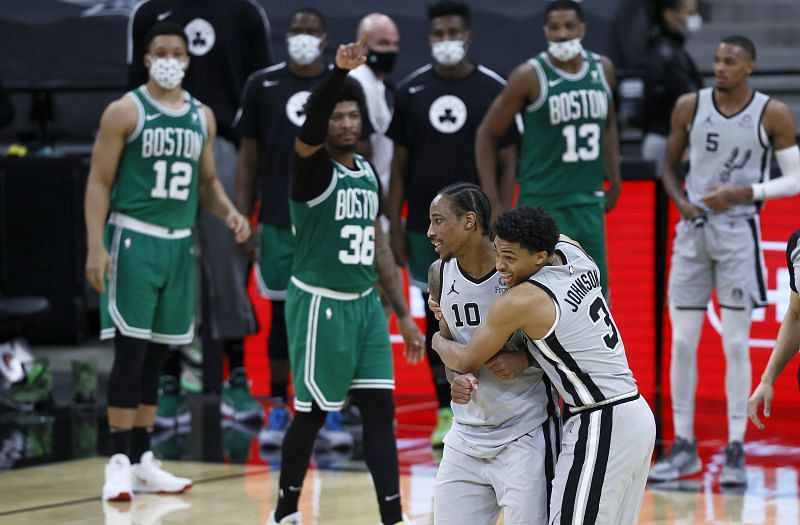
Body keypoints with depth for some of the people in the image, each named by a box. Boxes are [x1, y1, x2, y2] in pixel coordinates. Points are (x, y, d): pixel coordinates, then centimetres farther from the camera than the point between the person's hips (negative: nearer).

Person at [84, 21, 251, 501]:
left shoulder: (202, 117, 11)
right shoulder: (126, 111, -6)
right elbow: (99, 181, -7)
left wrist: (229, 212, -1)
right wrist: (96, 246, -16)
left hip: (179, 243, 6)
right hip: (134, 239, -6)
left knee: (156, 355, 9)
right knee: (131, 350, -9)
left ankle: (144, 461, 15)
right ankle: (120, 461, -6)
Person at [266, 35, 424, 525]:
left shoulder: (368, 171, 10)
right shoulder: (312, 167, -10)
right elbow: (309, 126, -34)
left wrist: (404, 314, 15)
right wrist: (340, 71, -48)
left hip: (365, 304, 6)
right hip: (319, 305, -6)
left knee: (380, 411, 2)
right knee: (313, 413, 3)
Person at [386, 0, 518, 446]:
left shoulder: (494, 90, -1)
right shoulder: (412, 90, 5)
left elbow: (507, 161, 0)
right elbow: (400, 163, 7)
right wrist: (394, 225, 2)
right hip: (425, 226, 2)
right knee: (436, 317, 7)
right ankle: (447, 413, 15)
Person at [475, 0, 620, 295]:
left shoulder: (603, 69, 5)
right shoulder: (530, 76, -10)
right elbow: (487, 134, -4)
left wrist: (614, 181, 16)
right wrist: (494, 202, -8)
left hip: (589, 202, 5)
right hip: (543, 205, -5)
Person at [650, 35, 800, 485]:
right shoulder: (690, 106, 1)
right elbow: (669, 165, 12)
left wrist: (743, 193, -16)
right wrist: (681, 201, -7)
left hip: (739, 233, -3)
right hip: (692, 232, 3)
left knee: (736, 344, -1)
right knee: (682, 342, 2)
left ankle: (736, 451, 5)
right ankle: (684, 447, 12)